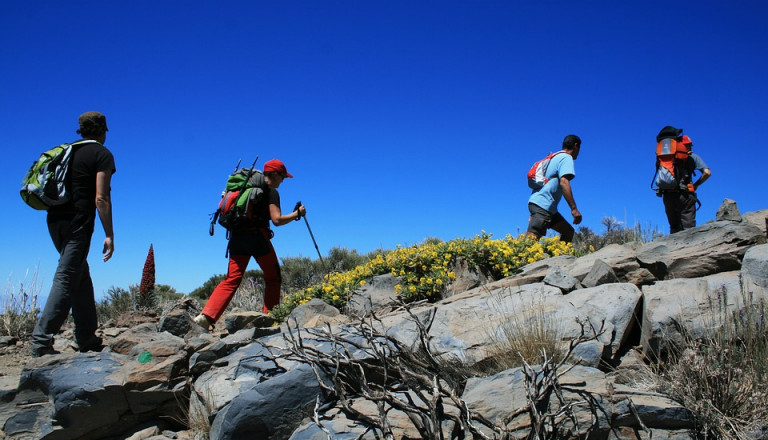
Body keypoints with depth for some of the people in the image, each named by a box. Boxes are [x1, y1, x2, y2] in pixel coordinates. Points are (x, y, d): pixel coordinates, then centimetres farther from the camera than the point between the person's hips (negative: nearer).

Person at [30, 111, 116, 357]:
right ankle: (42, 339, -13)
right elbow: (100, 198, -10)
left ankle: (87, 338, 17)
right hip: (78, 220, -7)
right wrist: (109, 235, -10)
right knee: (66, 279, -7)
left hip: (55, 219, 7)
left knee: (81, 276, 14)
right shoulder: (102, 154, -2)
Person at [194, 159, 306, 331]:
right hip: (257, 236, -6)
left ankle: (206, 315, -11)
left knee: (231, 279, 3)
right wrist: (297, 214, 0)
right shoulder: (271, 192, -1)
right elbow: (277, 220, -11)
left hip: (236, 236, 6)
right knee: (273, 277, 9)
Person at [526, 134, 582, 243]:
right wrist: (574, 208, -21)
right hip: (543, 205, -10)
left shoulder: (555, 157, 26)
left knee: (568, 231, 15)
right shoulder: (566, 158, -2)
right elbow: (563, 182, -18)